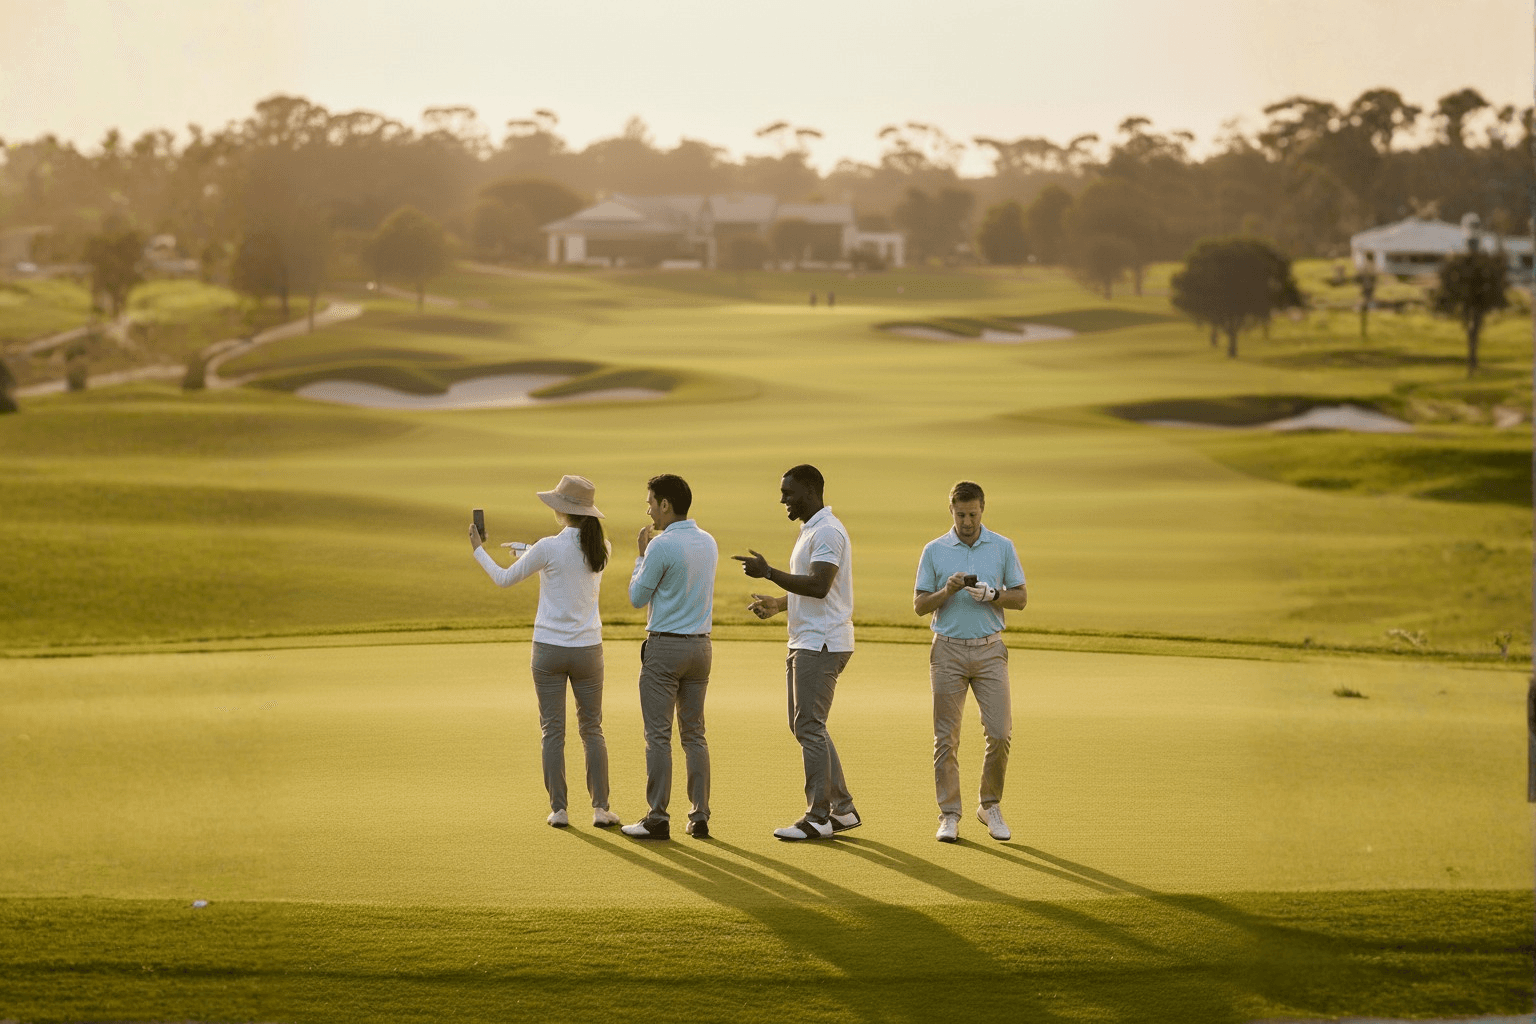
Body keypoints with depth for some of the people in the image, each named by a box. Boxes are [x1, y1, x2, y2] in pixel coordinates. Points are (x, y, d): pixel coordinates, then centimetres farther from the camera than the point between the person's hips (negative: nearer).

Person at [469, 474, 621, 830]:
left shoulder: (549, 548, -14)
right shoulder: (601, 548, -1)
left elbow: (504, 579, -2)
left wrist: (478, 550, 13)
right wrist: (529, 555, 27)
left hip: (549, 650, -3)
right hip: (587, 649, 3)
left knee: (553, 731, 6)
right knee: (592, 730, 12)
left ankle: (559, 809, 5)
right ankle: (600, 807, 4)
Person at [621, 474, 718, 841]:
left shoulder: (661, 545, -15)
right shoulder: (708, 543, 8)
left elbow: (638, 597, -6)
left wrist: (641, 554, 5)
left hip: (665, 647, -7)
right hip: (701, 645, 7)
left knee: (658, 735, -3)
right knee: (694, 734, 10)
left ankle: (657, 818, -4)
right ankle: (700, 815, 8)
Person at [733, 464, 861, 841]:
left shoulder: (827, 532, -15)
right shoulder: (810, 530, 19)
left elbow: (819, 586, -26)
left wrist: (769, 572, -24)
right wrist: (777, 604, 15)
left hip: (822, 644, -11)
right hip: (804, 642, 11)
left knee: (809, 727, -9)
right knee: (805, 725, 13)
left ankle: (818, 817, -6)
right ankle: (842, 808, 17)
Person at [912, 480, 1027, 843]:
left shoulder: (1003, 548, 6)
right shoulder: (934, 551, 4)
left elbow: (1021, 598, 7)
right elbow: (919, 605, 4)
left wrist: (992, 595, -13)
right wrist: (947, 591, -14)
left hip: (989, 650, 0)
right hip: (948, 650, 0)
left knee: (1000, 733, -6)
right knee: (946, 738, -2)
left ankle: (990, 806, 13)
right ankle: (949, 816, 5)